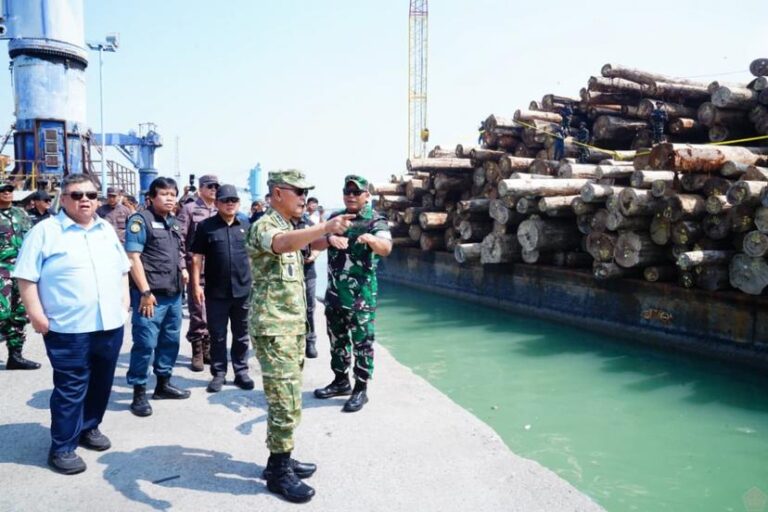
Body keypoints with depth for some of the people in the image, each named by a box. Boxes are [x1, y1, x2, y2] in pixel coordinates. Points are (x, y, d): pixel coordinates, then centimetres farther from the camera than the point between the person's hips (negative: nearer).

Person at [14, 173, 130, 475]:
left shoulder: (107, 230, 12)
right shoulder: (45, 231, -5)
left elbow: (122, 269, 19)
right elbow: (26, 276, -7)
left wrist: (124, 301, 11)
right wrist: (36, 314, -12)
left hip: (110, 323, 6)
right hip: (69, 327, -5)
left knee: (101, 383, 16)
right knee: (70, 389, 0)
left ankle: (89, 427, 35)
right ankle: (62, 447, 13)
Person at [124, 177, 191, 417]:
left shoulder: (173, 222, 16)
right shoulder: (141, 220, -8)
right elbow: (133, 257, -14)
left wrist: (183, 269, 11)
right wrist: (145, 292, -18)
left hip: (174, 294, 8)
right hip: (150, 294, -8)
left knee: (170, 340, 15)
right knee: (145, 343, -4)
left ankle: (163, 384, 28)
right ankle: (139, 393, 7)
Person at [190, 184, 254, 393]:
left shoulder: (247, 225, 5)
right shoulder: (206, 226, -1)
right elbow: (197, 257, -1)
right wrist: (196, 285, -7)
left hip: (243, 290, 2)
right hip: (216, 291, -2)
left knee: (241, 335, 12)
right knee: (217, 335, 8)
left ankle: (241, 371, 23)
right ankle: (219, 373, 19)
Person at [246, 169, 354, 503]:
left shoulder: (289, 227, 15)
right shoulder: (265, 226, -16)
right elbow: (281, 244, -41)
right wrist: (325, 227, -53)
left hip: (293, 325, 10)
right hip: (273, 328, -9)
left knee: (287, 399, 16)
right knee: (286, 403, -6)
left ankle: (280, 459, 27)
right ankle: (279, 472, 8)